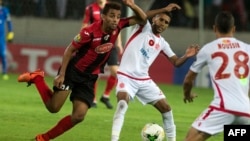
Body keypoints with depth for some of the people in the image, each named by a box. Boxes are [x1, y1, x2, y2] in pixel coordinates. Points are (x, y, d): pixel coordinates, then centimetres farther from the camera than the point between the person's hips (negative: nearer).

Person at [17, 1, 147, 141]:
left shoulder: (117, 26, -10)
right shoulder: (90, 32, -25)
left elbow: (142, 19, -3)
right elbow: (69, 50, -15)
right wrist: (61, 74, -18)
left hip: (89, 77, 5)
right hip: (73, 71, -5)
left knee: (79, 116, -7)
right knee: (53, 107, -9)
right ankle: (37, 78, 15)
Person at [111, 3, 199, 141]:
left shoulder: (162, 43, 11)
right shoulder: (144, 27, -3)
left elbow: (176, 62, 10)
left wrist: (186, 56, -11)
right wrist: (164, 9, -27)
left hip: (144, 80, 6)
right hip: (126, 76, -6)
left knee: (166, 108, 5)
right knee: (122, 103, -31)